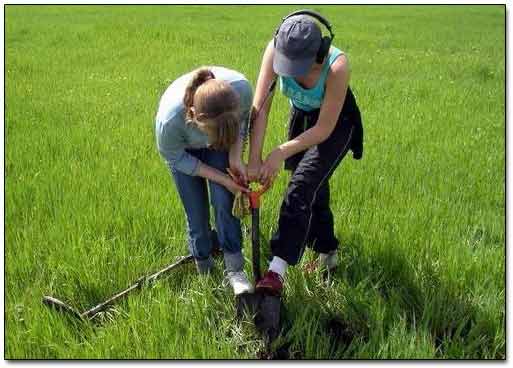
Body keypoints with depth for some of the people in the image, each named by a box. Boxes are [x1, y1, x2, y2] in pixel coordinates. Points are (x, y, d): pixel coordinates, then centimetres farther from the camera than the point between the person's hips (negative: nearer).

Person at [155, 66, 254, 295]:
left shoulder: (241, 88, -39)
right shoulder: (169, 120, -45)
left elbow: (243, 121, -12)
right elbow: (176, 158, -21)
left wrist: (235, 158, -26)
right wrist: (222, 178, -21)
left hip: (219, 143, 2)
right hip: (184, 151, -1)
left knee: (223, 202, -12)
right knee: (197, 214, 1)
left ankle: (234, 270, 1)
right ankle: (204, 271, 25)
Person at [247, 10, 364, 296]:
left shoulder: (337, 66, -37)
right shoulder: (275, 49, -29)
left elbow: (324, 129, -30)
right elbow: (260, 107, -28)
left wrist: (280, 153, -35)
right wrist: (254, 159, -33)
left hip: (336, 123, -5)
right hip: (301, 116, 5)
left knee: (302, 186, -21)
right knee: (314, 189, 14)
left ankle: (278, 270, -24)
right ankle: (328, 253, 36)